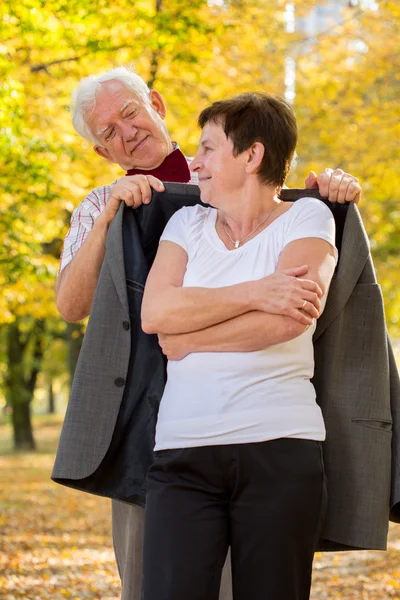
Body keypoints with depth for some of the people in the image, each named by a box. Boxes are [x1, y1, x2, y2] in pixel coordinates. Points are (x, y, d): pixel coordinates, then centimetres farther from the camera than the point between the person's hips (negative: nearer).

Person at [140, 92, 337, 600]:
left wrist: (186, 338, -2)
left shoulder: (307, 218, 6)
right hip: (183, 452, 3)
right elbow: (154, 312, 0)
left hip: (281, 449, -3)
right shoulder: (186, 223, 17)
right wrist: (253, 294, -10)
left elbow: (289, 318, -11)